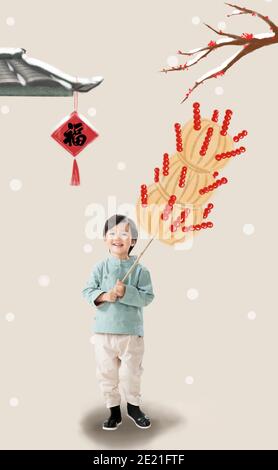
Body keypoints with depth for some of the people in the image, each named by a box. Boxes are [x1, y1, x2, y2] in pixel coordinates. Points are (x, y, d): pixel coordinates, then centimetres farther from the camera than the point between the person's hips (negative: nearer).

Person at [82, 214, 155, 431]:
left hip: (131, 331, -1)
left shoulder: (140, 269, -5)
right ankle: (114, 411, 28)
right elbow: (87, 292, -2)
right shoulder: (100, 267, -1)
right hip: (104, 331, 2)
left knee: (132, 373, 10)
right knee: (107, 374, 11)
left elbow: (147, 297, -9)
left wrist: (126, 293, -22)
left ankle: (134, 406, 34)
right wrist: (104, 296, -20)